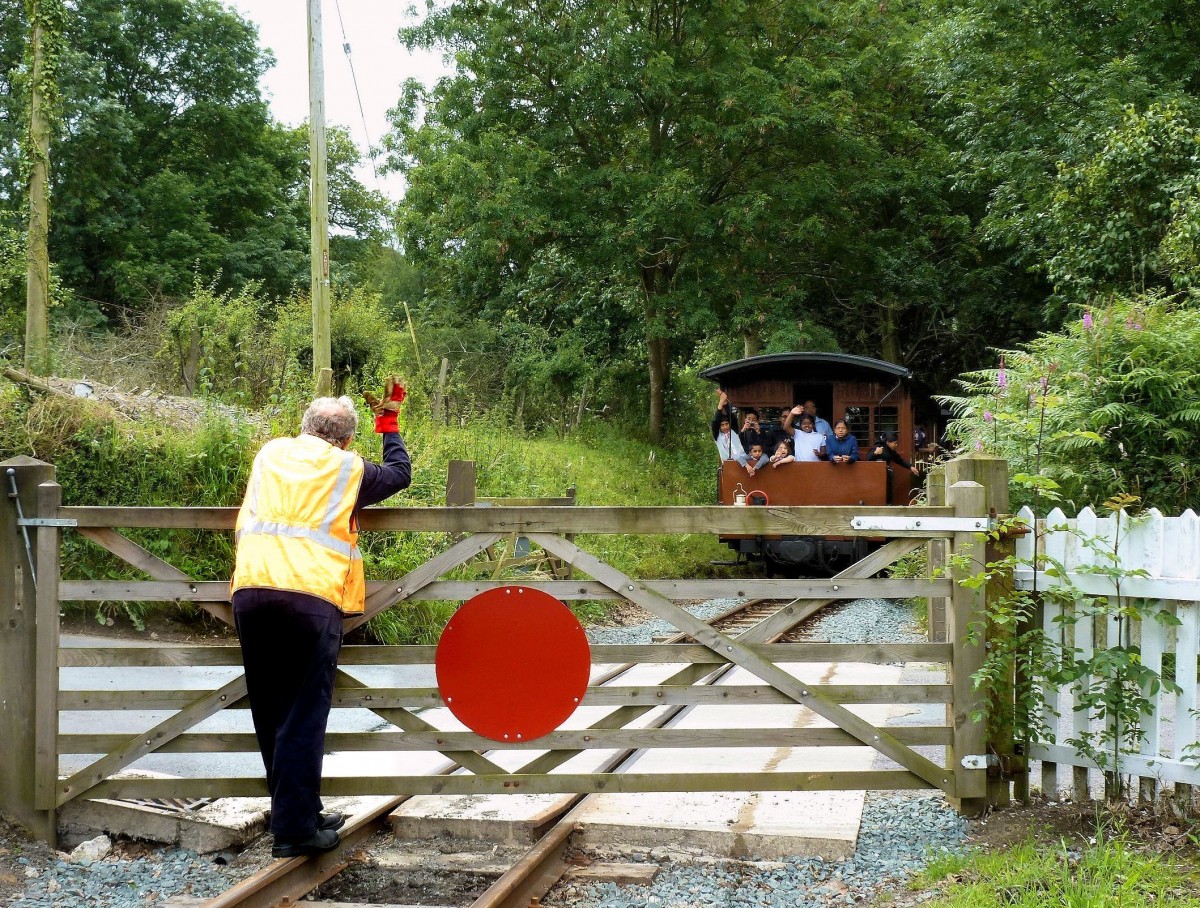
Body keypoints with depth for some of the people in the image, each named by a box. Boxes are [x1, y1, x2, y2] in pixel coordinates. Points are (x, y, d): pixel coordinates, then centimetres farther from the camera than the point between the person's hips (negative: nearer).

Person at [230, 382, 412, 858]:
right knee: (304, 718, -1)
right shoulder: (349, 468, 9)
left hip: (250, 591, 4)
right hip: (311, 598, -4)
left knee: (271, 714, 13)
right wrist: (388, 424, 42)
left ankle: (300, 813, 22)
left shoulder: (270, 453, 20)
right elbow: (400, 473, 27)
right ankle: (295, 828, -1)